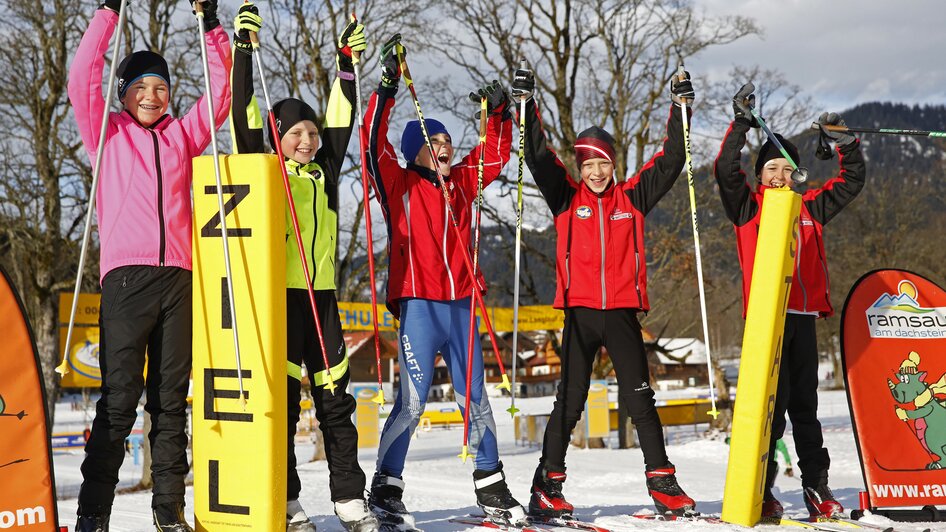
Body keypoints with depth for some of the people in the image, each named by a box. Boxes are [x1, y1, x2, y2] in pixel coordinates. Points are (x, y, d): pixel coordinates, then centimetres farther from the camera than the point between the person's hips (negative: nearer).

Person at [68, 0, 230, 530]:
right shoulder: (108, 132, 13)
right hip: (126, 275, -3)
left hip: (177, 276, 3)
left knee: (172, 397, 5)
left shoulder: (183, 133, 19)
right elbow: (82, 80, 2)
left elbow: (221, 91, 17)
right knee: (119, 397, -8)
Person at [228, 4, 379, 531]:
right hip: (277, 296, -4)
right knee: (281, 401, -1)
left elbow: (341, 121, 15)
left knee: (336, 400, 6)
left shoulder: (325, 173, 15)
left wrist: (347, 64, 9)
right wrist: (244, 50, -10)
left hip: (322, 297, 5)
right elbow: (245, 116, -5)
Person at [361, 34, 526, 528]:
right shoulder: (400, 183, 0)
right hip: (418, 305, -5)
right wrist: (386, 87, -19)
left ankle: (491, 489, 20)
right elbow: (374, 142, -13)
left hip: (460, 305, 5)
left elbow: (496, 152, 24)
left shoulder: (461, 181, 14)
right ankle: (385, 491, 2)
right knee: (412, 401, -9)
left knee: (475, 398, 10)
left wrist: (498, 110, 12)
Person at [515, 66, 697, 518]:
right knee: (569, 401, 2)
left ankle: (661, 481, 8)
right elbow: (538, 156, -1)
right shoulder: (567, 198, 5)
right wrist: (527, 104, -6)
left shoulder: (632, 197, 7)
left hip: (622, 312, 1)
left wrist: (679, 108, 4)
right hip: (579, 311, -1)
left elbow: (670, 161, 8)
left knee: (640, 399, 3)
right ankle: (548, 485, 10)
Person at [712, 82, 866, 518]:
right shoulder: (748, 207, 7)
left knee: (805, 405, 9)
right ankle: (761, 490, -1)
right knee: (770, 405, -6)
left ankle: (816, 486, 13)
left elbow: (851, 182, 24)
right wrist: (741, 125, -13)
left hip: (804, 317, 4)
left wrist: (846, 144, 11)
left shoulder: (809, 207, 18)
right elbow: (725, 170, -8)